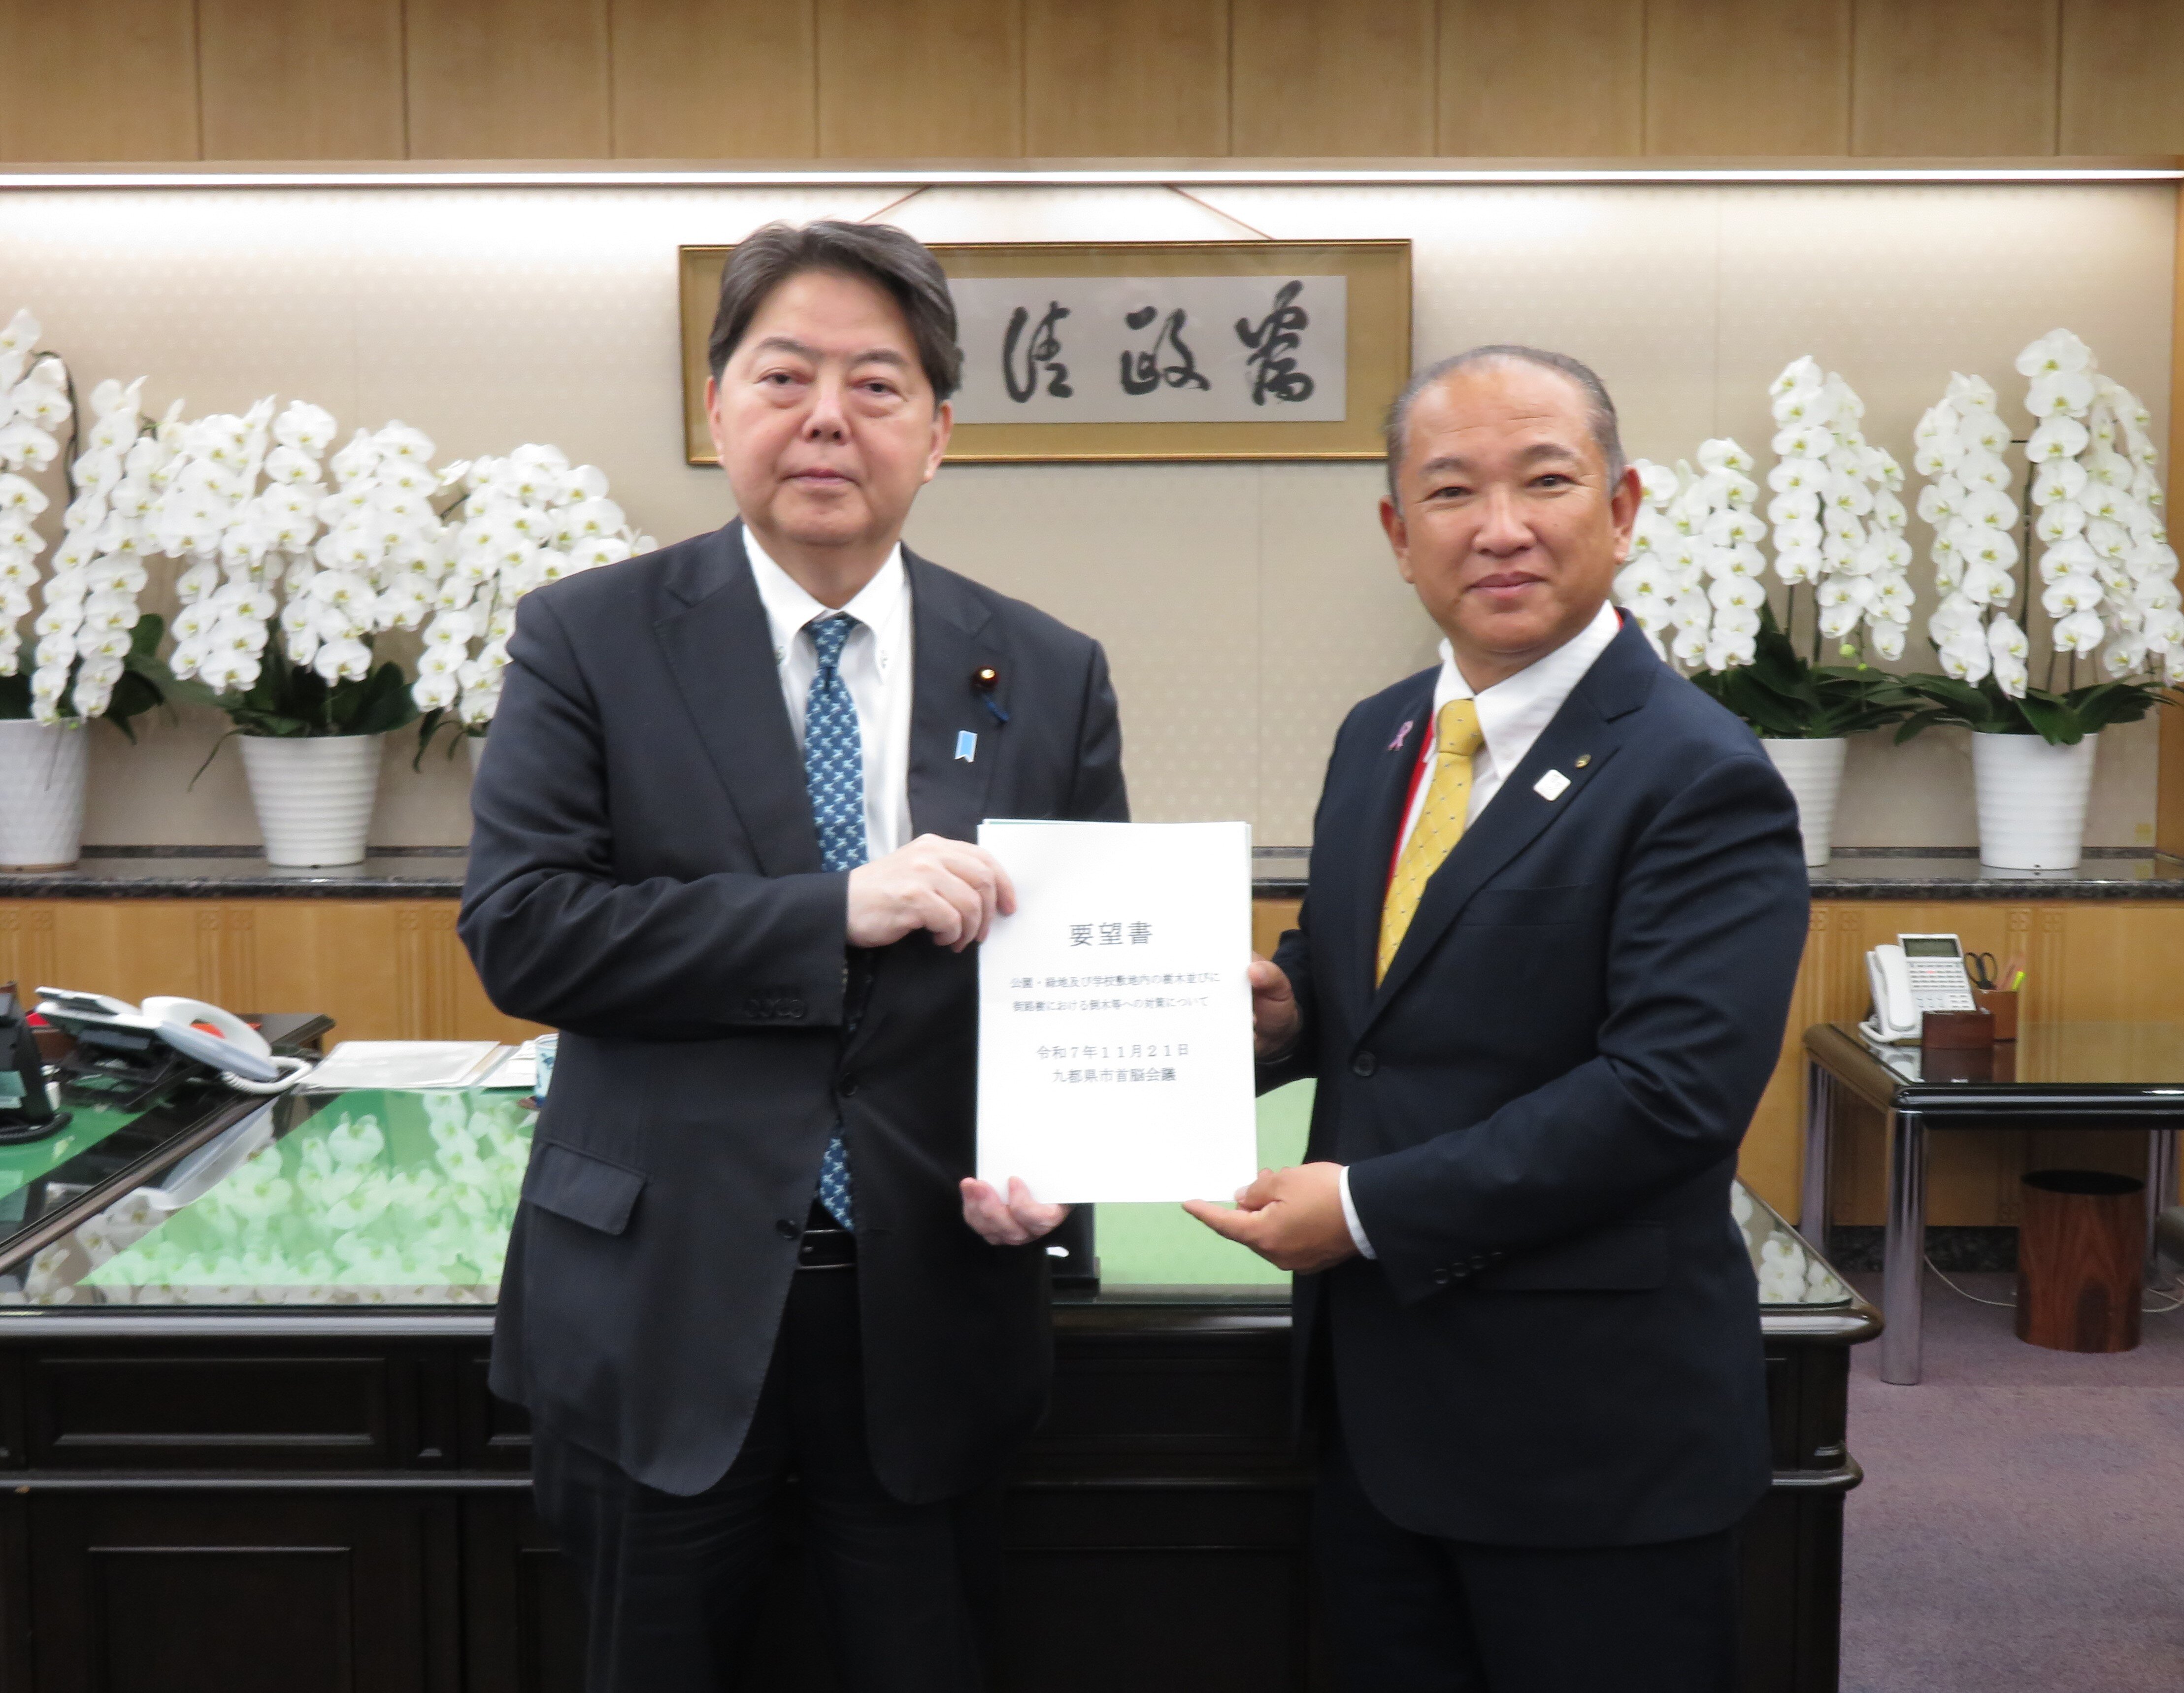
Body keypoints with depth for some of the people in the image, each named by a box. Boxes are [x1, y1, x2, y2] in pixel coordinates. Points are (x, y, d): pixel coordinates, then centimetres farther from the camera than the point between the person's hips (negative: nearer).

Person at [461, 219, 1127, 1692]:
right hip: (661, 1307, -1)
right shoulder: (590, 642, -4)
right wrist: (836, 910, -22)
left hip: (936, 1308, 2)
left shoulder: (1049, 676, 2)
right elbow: (520, 927, -14)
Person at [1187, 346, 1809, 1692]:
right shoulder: (1380, 739, 9)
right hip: (1375, 1401, 7)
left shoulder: (1703, 780, -16)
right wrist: (1285, 1011, -6)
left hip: (1591, 1430, -7)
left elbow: (1674, 1086, -24)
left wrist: (1368, 1210, -22)